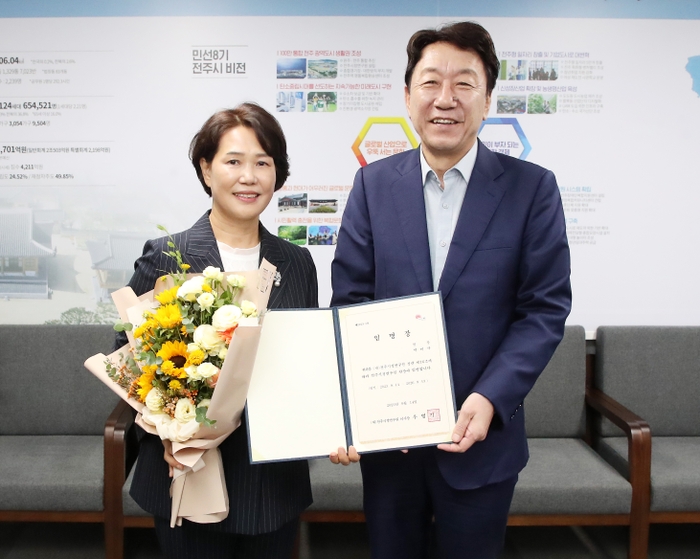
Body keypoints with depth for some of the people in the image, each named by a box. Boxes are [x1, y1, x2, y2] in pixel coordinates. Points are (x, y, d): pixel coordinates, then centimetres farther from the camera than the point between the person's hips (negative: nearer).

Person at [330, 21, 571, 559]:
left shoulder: (532, 187, -5)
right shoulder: (374, 183, 0)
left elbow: (545, 307, -7)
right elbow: (349, 300, -2)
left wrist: (489, 399, -18)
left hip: (482, 432, -1)